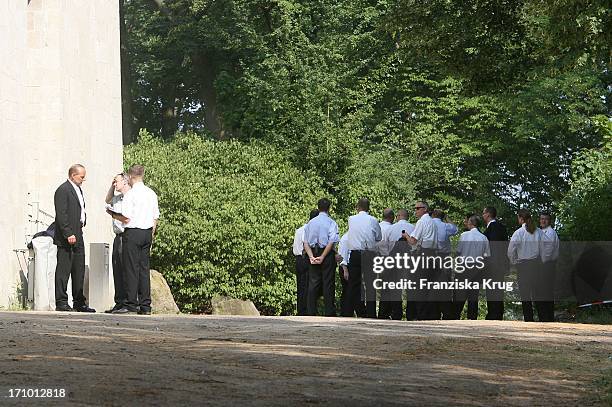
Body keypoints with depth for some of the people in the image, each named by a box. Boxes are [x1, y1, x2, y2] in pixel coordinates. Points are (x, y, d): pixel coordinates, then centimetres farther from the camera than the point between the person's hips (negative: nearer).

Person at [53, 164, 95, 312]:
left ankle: (79, 302, 16)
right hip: (66, 238, -10)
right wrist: (68, 234, -22)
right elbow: (61, 215, -18)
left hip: (77, 237, 10)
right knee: (63, 271, -6)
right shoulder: (63, 190, -11)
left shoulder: (78, 189, 19)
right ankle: (61, 302, -3)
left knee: (79, 271, 11)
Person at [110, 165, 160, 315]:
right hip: (148, 232, 6)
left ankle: (131, 304, -6)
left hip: (133, 232, -6)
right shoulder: (152, 194, 11)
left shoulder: (130, 194, -10)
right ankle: (145, 306, 7)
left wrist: (113, 215, 5)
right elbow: (155, 218, 13)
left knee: (131, 268, -5)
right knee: (144, 268, 7)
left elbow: (126, 218, -13)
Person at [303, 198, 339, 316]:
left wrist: (311, 256, -6)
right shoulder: (331, 222, -5)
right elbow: (332, 241, -15)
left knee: (313, 283, 6)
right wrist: (322, 257, -15)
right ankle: (329, 312, -1)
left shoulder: (310, 223, 10)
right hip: (328, 254, -4)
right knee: (328, 283, -1)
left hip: (313, 254, 4)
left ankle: (311, 312, 4)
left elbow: (306, 242, 4)